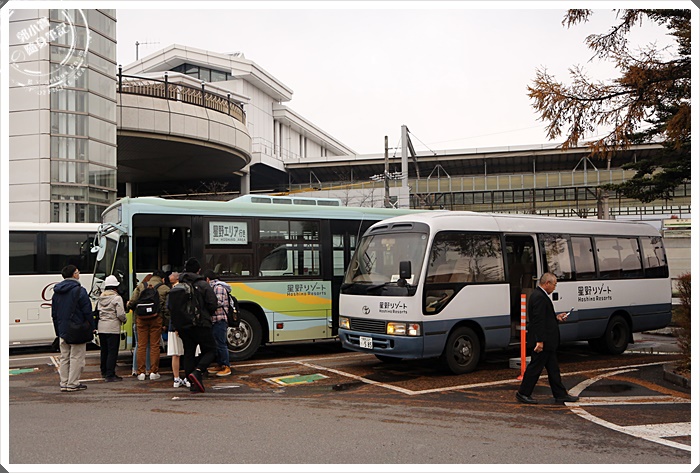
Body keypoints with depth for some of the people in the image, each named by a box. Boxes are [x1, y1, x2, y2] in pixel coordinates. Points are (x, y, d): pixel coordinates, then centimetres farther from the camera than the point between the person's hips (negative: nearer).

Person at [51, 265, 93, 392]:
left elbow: (54, 313, 16)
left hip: (63, 330, 7)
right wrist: (92, 327, -4)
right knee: (76, 357, 0)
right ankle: (73, 384, 1)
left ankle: (64, 384, 15)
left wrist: (58, 331, 21)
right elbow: (87, 311, -12)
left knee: (64, 358, 12)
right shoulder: (79, 290, -11)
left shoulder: (57, 292, 12)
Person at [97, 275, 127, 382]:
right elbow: (120, 314, -14)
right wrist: (124, 320, 5)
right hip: (113, 327, -7)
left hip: (101, 327, 7)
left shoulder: (101, 297, 9)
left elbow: (98, 311, 10)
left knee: (104, 350, 18)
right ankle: (110, 375, -5)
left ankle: (104, 372, 31)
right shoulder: (117, 298, -10)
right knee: (112, 351, -3)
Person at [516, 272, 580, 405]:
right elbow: (538, 320, -24)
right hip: (543, 341, -11)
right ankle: (523, 393, 8)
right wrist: (540, 341, -25)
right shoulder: (539, 297, -20)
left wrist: (556, 317, 16)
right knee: (535, 367, -1)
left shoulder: (539, 295, 14)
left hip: (547, 341, 11)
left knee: (553, 368, 14)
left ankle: (560, 394, 22)